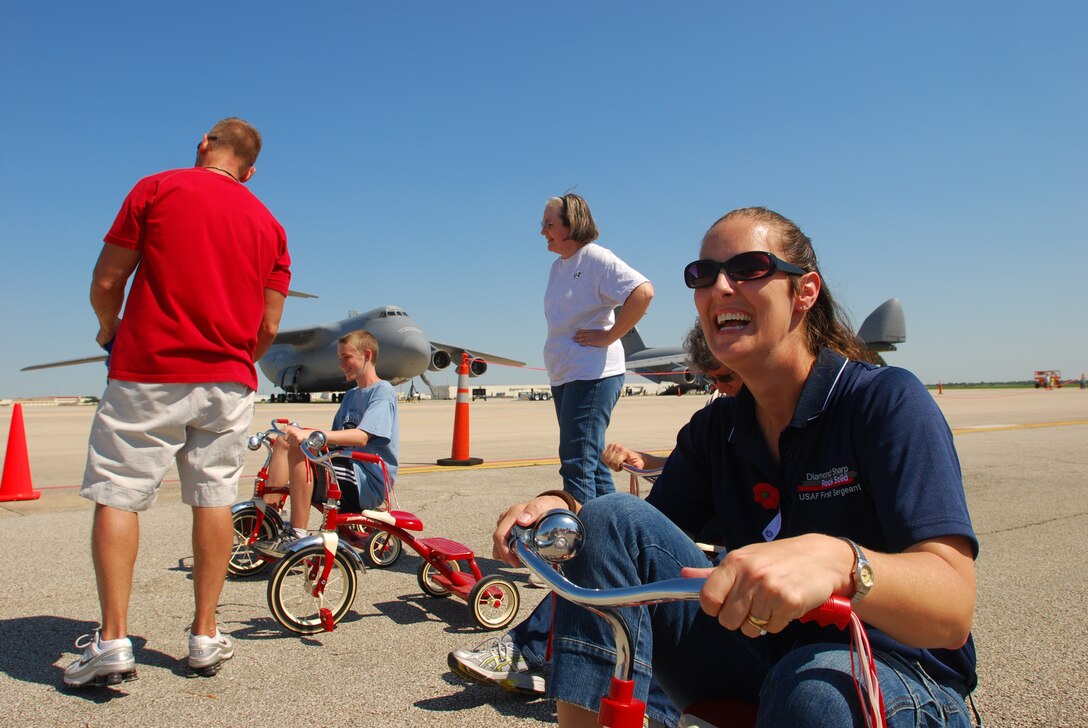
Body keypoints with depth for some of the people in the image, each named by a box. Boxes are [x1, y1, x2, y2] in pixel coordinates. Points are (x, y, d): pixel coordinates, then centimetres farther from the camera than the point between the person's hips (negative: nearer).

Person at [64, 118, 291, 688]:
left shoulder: (156, 188, 2)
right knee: (214, 498, 8)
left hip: (149, 370, -3)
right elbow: (268, 328, 6)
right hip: (229, 382, 4)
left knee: (116, 495, 3)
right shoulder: (269, 224, 12)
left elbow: (106, 282, 0)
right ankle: (205, 636, 14)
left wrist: (109, 329, 21)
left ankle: (113, 640, 0)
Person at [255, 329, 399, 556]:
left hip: (367, 482, -9)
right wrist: (298, 433, 5)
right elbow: (336, 439, 21)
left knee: (301, 450, -27)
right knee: (284, 442, 0)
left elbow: (361, 437, -22)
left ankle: (296, 536, -22)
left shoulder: (382, 391, -7)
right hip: (347, 468, 9)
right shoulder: (350, 395, 23)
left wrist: (311, 434, -31)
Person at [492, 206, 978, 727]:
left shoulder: (887, 400, -15)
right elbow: (630, 545, 1)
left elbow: (952, 611, -26)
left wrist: (835, 560, -47)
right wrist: (563, 511, -21)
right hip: (758, 659, 5)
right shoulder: (713, 430, 3)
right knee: (609, 517, -14)